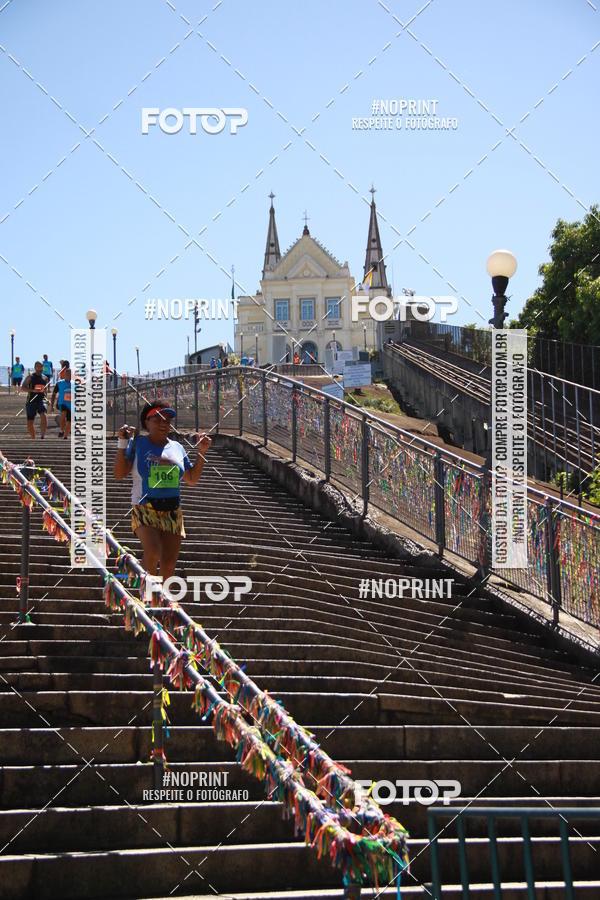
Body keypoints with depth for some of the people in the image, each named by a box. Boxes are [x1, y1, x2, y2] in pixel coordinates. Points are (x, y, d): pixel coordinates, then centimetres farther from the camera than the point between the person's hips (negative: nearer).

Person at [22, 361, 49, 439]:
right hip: (31, 400, -1)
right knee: (30, 422, 1)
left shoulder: (45, 378, 13)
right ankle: (33, 439, 22)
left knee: (43, 415, -27)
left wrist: (47, 399, 13)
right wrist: (33, 390, -20)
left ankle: (42, 437, -25)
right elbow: (23, 387, -5)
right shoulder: (30, 377, 1)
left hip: (42, 400, 1)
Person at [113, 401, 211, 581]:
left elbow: (192, 479, 21)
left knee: (169, 565, -1)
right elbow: (119, 474, -3)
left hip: (172, 512, 4)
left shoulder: (177, 448, 13)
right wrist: (122, 443, -9)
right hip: (144, 509, -4)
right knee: (153, 552, -28)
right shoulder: (137, 443, 2)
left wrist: (201, 452, 11)